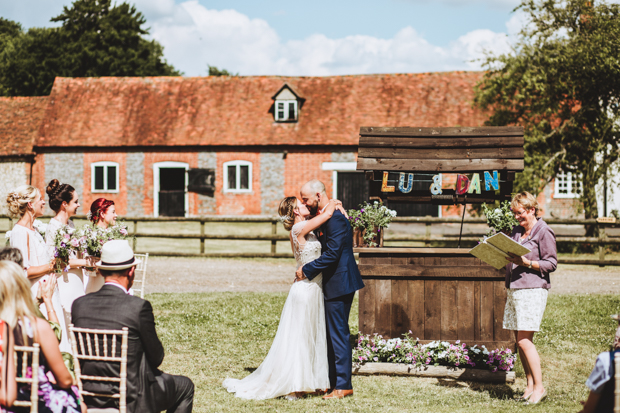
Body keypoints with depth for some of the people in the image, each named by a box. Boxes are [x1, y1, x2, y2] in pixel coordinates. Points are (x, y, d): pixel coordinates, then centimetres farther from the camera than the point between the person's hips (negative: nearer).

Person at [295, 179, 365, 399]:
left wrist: (306, 270, -15)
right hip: (333, 283, 11)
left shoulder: (335, 218, -19)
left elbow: (332, 254, -23)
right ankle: (333, 381, 22)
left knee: (338, 334, -5)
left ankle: (343, 386, 1)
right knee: (331, 335, 15)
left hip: (339, 284, -11)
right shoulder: (324, 216, 14)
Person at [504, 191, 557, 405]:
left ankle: (539, 387, -4)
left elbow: (551, 263, -8)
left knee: (524, 340, -12)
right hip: (514, 289, 8)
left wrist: (526, 263, -20)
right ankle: (530, 386, 12)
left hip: (533, 289, -8)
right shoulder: (517, 231, 17)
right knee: (520, 340, 6)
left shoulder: (544, 232, -5)